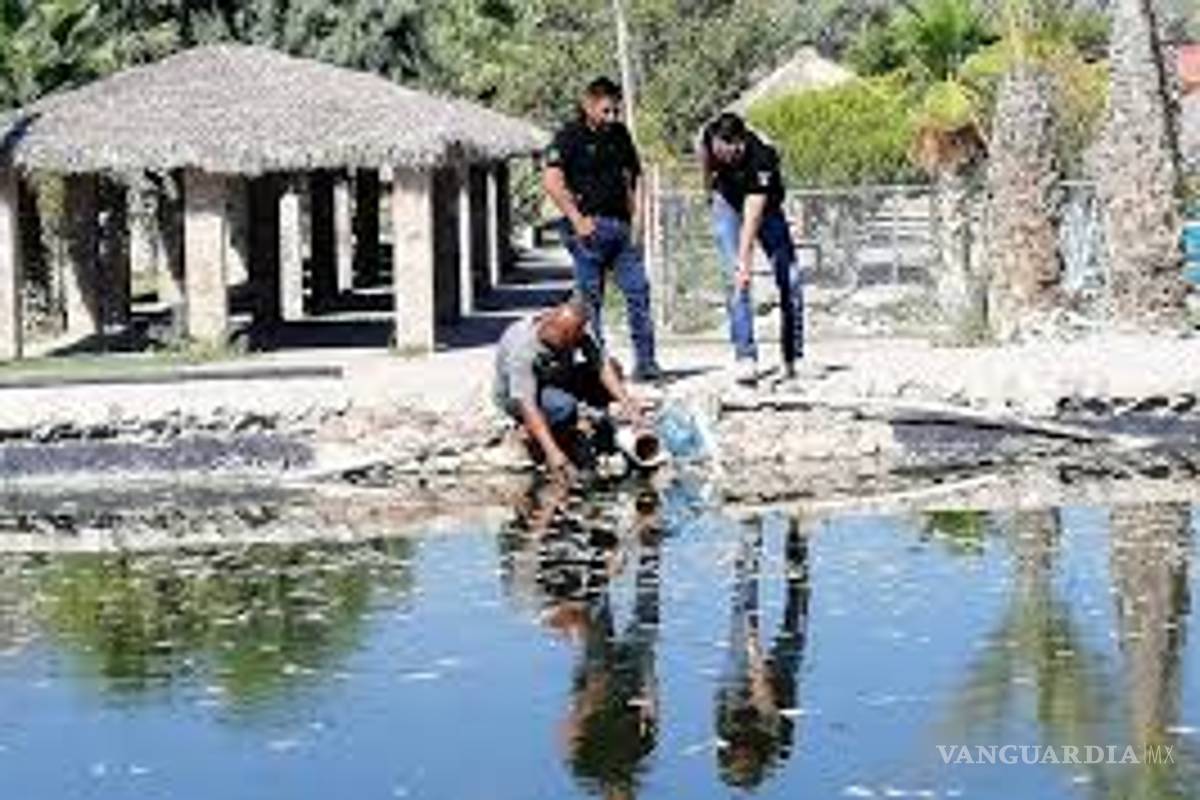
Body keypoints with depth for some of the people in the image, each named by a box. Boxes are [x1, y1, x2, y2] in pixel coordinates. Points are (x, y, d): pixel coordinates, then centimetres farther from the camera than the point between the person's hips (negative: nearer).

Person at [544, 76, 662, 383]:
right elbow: (552, 182, -13)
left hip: (620, 227, 6)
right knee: (591, 298, 0)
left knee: (638, 289, -2)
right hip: (589, 228, -6)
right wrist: (577, 220, -15)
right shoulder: (570, 136, -5)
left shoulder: (619, 135, 14)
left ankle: (645, 361, 2)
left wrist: (633, 219, 12)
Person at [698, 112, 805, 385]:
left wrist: (744, 260, -48)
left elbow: (752, 217, -42)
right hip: (728, 204, 2)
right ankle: (745, 357, -20)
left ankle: (792, 357, 10)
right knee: (734, 278, -15)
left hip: (764, 207, -2)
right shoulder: (709, 138, -26)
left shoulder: (761, 157, -38)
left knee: (789, 279, -4)